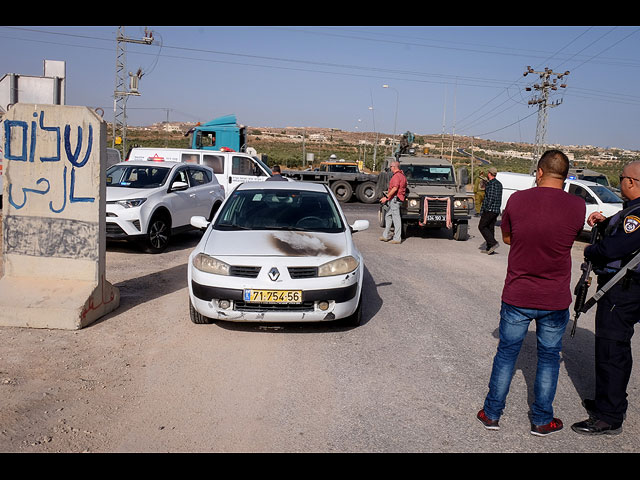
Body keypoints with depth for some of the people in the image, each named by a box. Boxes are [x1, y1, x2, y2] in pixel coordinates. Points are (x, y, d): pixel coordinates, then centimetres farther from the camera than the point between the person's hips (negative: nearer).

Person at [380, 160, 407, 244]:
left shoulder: (396, 176, -14)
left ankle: (397, 238, -5)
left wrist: (386, 197, -21)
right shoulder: (402, 175, 17)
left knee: (396, 218, -8)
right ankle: (385, 236, 20)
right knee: (388, 216, 16)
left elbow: (395, 188, -23)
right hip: (394, 200, 11)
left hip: (395, 199, -11)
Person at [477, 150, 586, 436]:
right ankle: (542, 421, 27)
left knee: (506, 354, 14)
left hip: (517, 297, 0)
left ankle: (492, 414, 25)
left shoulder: (517, 200, -10)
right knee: (549, 358, 16)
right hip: (556, 300, 0)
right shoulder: (577, 206, -10)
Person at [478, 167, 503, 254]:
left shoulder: (490, 183, -14)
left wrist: (483, 209, -17)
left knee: (482, 226, -1)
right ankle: (489, 249, 11)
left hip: (490, 209, -9)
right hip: (497, 210, 9)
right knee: (491, 228, 11)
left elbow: (490, 198, -20)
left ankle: (493, 243, -11)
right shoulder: (499, 184, 15)